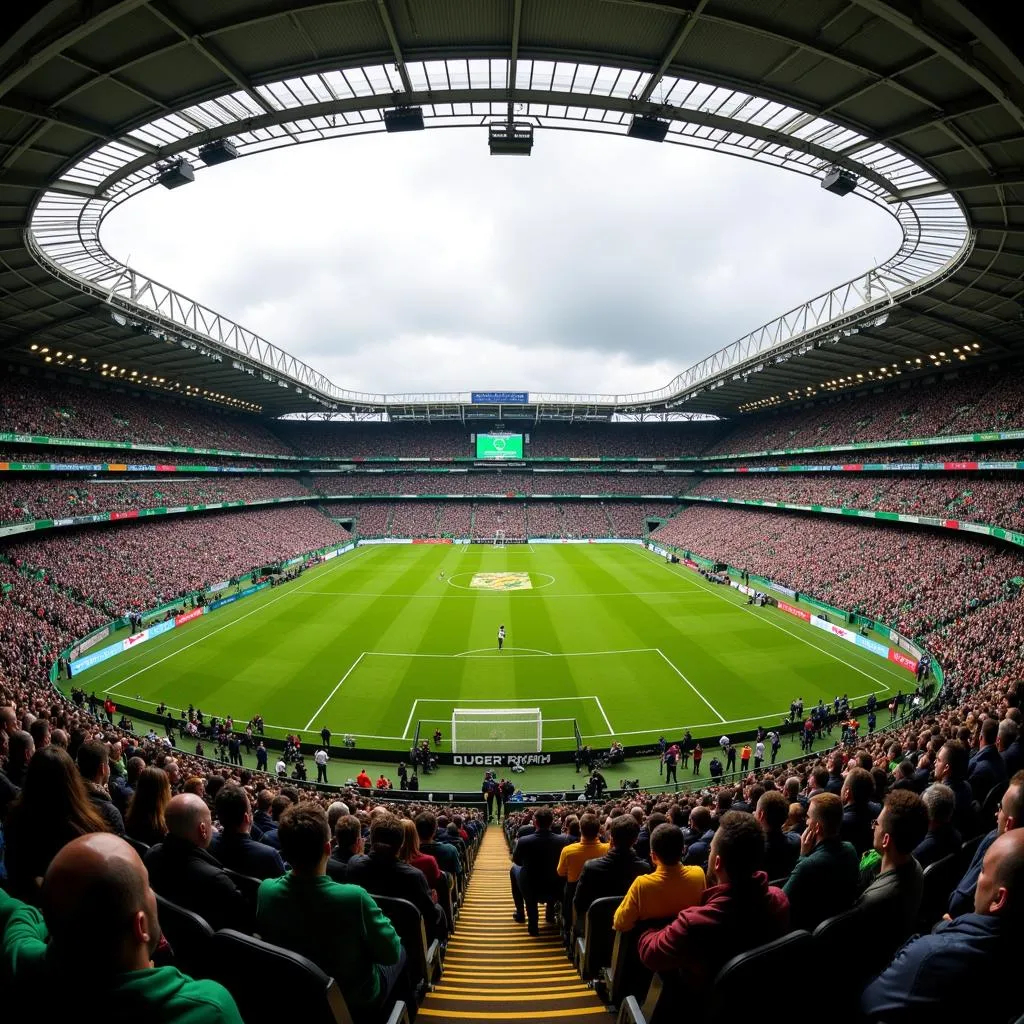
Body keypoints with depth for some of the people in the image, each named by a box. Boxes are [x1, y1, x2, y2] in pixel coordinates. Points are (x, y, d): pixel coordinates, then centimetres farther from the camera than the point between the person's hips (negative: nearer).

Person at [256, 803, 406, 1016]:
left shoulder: (266, 890, -23)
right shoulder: (353, 897, -38)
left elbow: (266, 935, 0)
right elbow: (390, 953, -22)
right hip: (355, 998, -4)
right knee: (401, 952, 24)